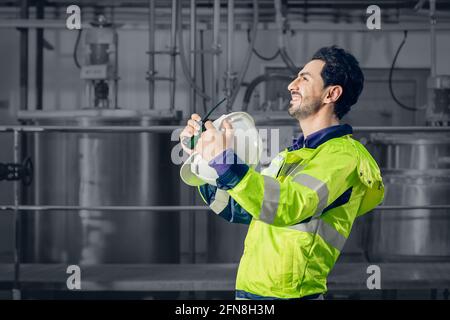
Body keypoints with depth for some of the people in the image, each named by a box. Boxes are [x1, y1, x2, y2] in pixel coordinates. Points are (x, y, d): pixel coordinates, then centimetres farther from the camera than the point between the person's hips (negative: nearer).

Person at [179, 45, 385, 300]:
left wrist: (226, 162, -34)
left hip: (288, 294, -8)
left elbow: (291, 205, -27)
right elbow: (237, 209, 21)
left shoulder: (343, 153, -10)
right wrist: (200, 154, 14)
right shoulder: (292, 155, 18)